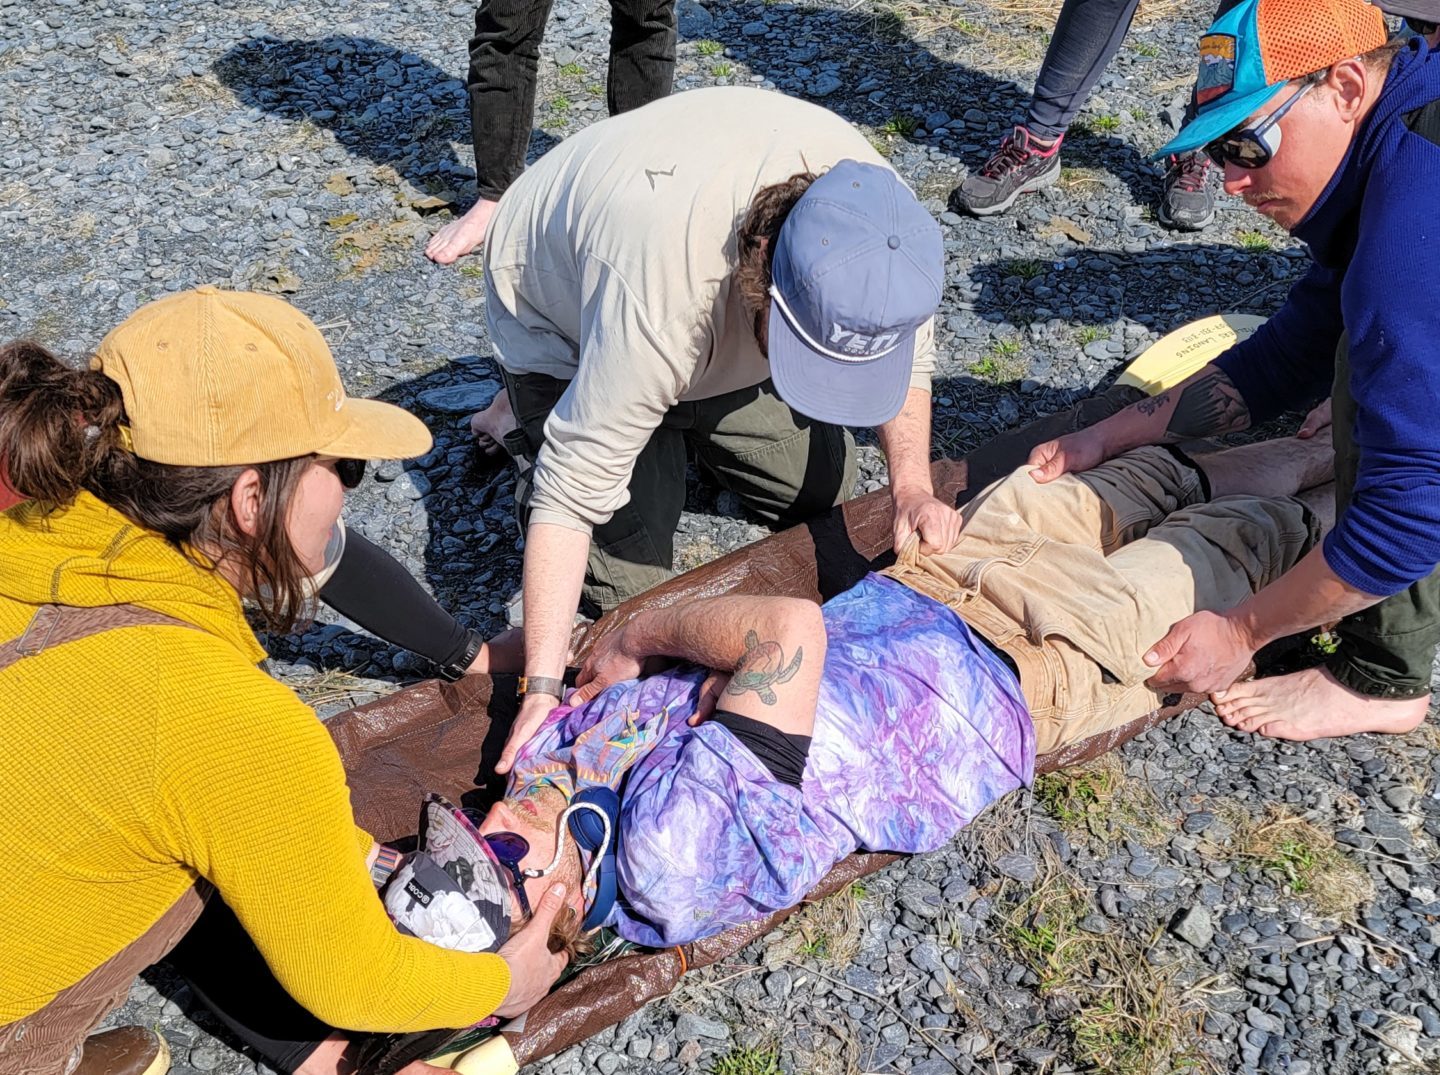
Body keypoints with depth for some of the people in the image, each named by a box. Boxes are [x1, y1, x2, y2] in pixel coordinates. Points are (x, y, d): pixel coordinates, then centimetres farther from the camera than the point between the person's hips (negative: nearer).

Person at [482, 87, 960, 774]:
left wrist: (911, 484, -27)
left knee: (823, 486, 5)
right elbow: (572, 492, -41)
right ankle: (529, 420, 14)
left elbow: (909, 347, -12)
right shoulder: (662, 300, -48)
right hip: (561, 325, -5)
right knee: (627, 580, -10)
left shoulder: (864, 196, -31)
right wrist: (541, 688, -44)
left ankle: (682, 416, 25)